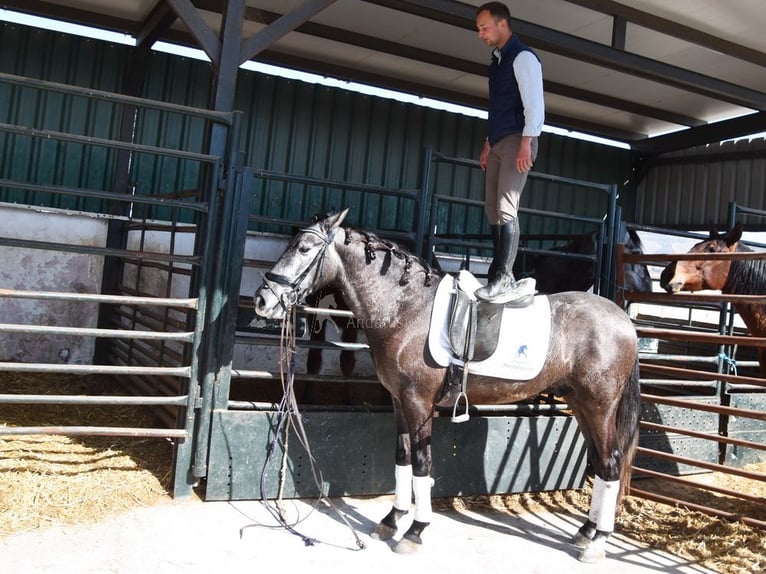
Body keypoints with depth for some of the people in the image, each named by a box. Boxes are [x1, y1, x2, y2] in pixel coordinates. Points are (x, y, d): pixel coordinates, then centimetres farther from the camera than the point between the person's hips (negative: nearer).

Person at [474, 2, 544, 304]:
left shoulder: (522, 57, -7)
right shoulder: (497, 59, 20)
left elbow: (534, 104, -16)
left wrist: (526, 145, -24)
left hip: (516, 141, -9)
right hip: (498, 143, 9)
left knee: (506, 208, -15)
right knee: (492, 208, 6)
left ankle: (503, 279, -16)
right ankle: (499, 276, 9)